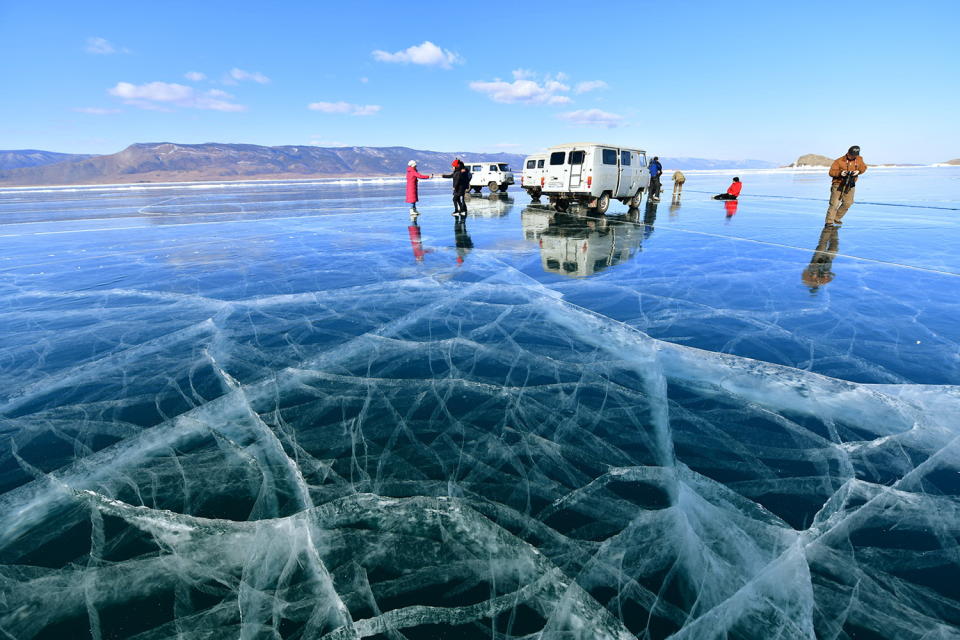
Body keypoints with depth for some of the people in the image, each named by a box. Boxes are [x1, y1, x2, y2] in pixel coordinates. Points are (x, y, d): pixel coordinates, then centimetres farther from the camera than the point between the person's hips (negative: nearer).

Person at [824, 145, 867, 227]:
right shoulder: (839, 161, -9)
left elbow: (864, 167, 14)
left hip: (850, 185, 5)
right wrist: (840, 173, -30)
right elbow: (831, 172, -12)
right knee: (834, 203, -11)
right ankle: (829, 222, -10)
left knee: (848, 203, -1)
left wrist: (858, 171, -7)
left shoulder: (859, 159, 4)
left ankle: (837, 218, 15)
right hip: (838, 184, -5)